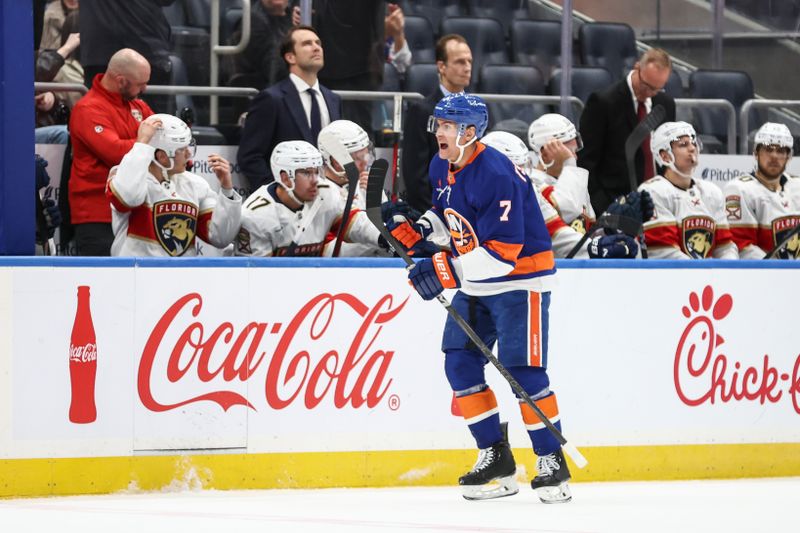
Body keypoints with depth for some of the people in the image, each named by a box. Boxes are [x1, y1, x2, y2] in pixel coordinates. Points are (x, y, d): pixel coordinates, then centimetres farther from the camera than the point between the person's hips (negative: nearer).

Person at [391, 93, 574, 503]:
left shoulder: (496, 175, -25)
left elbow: (503, 252, -28)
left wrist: (447, 271, -30)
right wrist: (415, 230, 1)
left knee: (522, 369, -13)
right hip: (475, 280, 9)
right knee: (460, 361, 2)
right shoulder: (441, 167, 3)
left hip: (520, 277, -9)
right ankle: (496, 458, 10)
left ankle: (553, 463, -4)